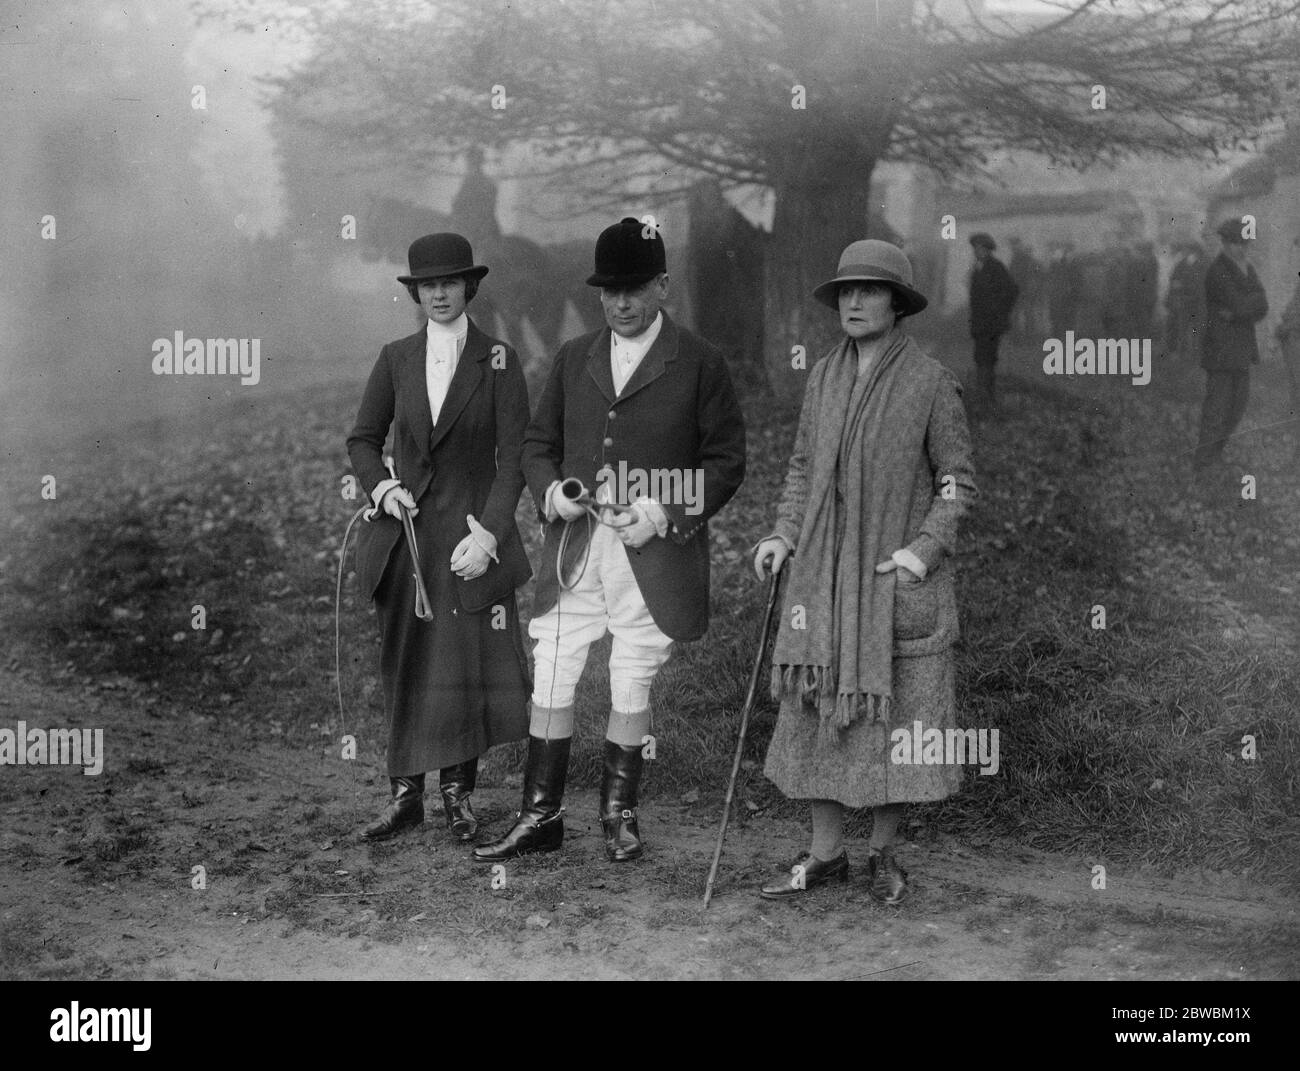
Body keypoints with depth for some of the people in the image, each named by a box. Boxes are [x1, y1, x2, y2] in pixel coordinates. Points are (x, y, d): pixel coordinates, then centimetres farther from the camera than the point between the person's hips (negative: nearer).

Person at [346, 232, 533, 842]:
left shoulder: (498, 362, -1)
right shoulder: (395, 359, 8)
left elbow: (514, 456, -5)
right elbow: (363, 439, 16)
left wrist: (489, 534, -14)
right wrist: (379, 486, -4)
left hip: (470, 538, -2)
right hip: (404, 535, 3)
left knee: (468, 666, -1)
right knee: (403, 670, 6)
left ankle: (458, 794, 13)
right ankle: (405, 794, 15)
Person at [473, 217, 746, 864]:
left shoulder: (698, 364, 0)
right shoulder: (574, 359, 12)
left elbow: (725, 460, -1)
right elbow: (539, 442, 17)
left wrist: (665, 515, -12)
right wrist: (550, 492, -4)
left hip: (653, 557, -3)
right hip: (573, 552, 3)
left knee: (631, 691, 6)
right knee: (549, 683, 2)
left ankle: (618, 816, 21)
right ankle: (540, 816, 12)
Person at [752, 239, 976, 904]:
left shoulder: (931, 382, -6)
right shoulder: (824, 376, 7)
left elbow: (957, 480, -3)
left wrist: (924, 549, -15)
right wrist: (784, 535, 2)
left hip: (897, 575, -4)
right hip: (824, 571, 4)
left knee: (895, 712, 3)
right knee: (818, 706, 5)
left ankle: (884, 855, 18)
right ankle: (825, 855, 16)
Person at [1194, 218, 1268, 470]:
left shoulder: (1247, 269, 11)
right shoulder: (1216, 272, -16)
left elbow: (1262, 309, 1)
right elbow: (1239, 305, -23)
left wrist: (1236, 314, -14)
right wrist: (1257, 298, -5)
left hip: (1242, 348, 8)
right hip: (1221, 349, -8)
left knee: (1239, 403, 11)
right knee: (1217, 404, -5)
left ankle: (1215, 453, 24)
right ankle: (1203, 461, 3)